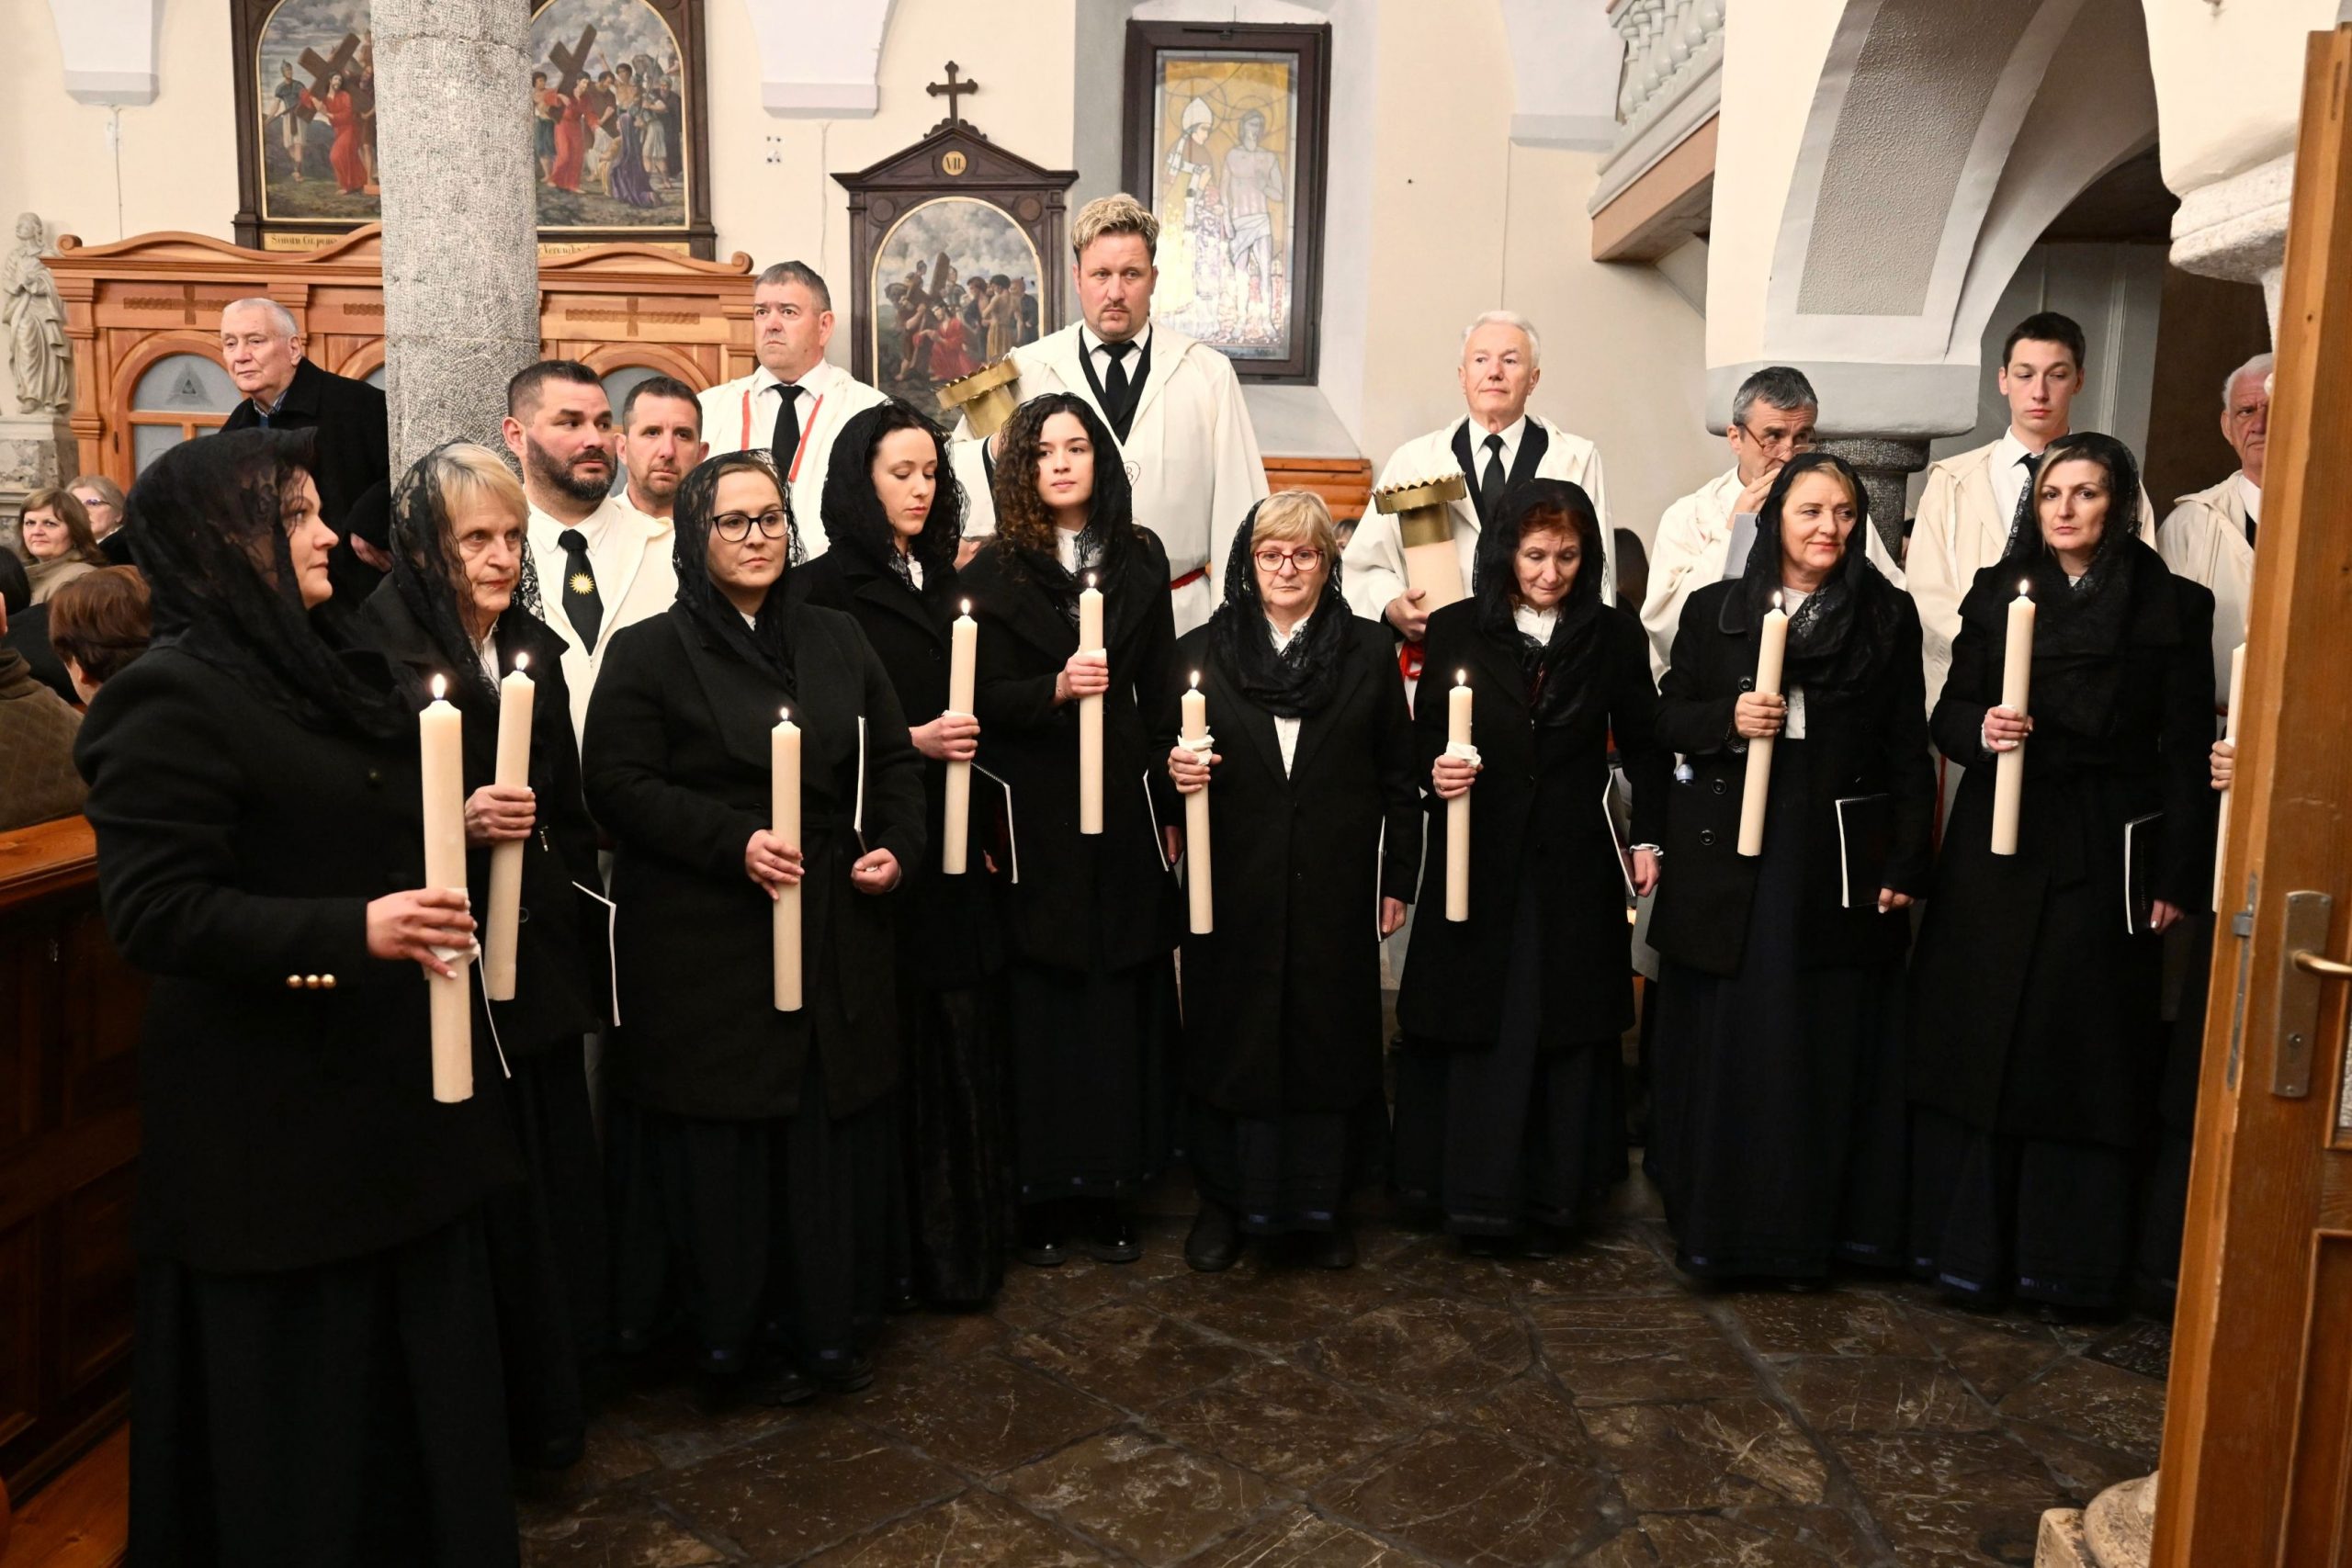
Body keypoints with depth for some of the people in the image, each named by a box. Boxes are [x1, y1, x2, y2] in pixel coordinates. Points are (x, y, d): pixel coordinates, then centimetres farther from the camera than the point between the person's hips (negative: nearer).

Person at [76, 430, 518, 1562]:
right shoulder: (172, 698, -13)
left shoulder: (323, 668, 14)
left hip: (395, 1079, 8)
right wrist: (351, 930, -32)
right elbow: (153, 909, -21)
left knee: (422, 1366, 15)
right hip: (280, 1114, -8)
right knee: (301, 1389, 5)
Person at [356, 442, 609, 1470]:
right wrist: (456, 823, -24)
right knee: (484, 1193, 2)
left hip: (545, 956, 6)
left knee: (555, 1176, 12)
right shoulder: (379, 652, -9)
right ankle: (492, 1412, 21)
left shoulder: (534, 647, 11)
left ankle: (553, 1399, 30)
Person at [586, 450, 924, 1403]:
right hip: (706, 947, -4)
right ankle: (739, 1341, 19)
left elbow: (894, 759, 15)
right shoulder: (650, 653, -1)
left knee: (833, 1134, 8)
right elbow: (620, 786, -8)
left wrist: (897, 845, -1)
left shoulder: (836, 642, 13)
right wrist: (733, 843, -19)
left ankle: (830, 1325, 24)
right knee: (725, 1142, 3)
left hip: (834, 937, 4)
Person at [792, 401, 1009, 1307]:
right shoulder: (823, 591, -4)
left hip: (954, 851, 6)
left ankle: (966, 1242, 21)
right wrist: (909, 742, -16)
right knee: (896, 1049, -1)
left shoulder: (945, 583, 16)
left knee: (963, 1050, 7)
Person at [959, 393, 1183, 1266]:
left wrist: (1167, 806, 4)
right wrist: (1053, 689, -22)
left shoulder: (1141, 557, 9)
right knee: (1042, 1003, 1)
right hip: (1034, 817, -2)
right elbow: (984, 700, -3)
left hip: (1126, 808, 2)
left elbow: (1160, 688, 8)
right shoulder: (995, 570, 2)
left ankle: (1108, 1191, 16)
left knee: (1125, 999, 4)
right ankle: (1039, 1195, 13)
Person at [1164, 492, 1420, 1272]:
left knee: (1330, 1039, 7)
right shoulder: (1200, 652, 5)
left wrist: (1398, 880, 3)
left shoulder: (1368, 652, 6)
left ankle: (1319, 1205, 23)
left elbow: (1399, 775, 6)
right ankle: (1224, 1199, 23)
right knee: (1231, 1038, 6)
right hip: (1234, 891, 0)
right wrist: (1176, 770, -14)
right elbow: (1170, 759, 10)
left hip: (1334, 892, 0)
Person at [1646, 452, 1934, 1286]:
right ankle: (1711, 1224, 17)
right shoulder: (1715, 609, 6)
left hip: (1841, 863, 0)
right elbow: (1668, 719, 8)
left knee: (1824, 1052, 4)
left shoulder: (1890, 616, 6)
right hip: (1727, 855, 0)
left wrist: (1905, 866, -1)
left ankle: (1804, 1232, 17)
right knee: (1720, 1045, 4)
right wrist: (1727, 718, -13)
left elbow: (1909, 752, 5)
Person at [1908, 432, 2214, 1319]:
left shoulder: (2172, 606, 2)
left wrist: (2177, 876, -5)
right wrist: (1979, 729, -16)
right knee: (1974, 1041, 4)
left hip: (2108, 858, -1)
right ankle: (1965, 1246, 15)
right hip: (1996, 848, 2)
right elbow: (1948, 713, 7)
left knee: (2086, 1054, 4)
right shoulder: (1997, 591, 8)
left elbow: (2185, 749, -1)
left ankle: (2067, 1262, 16)